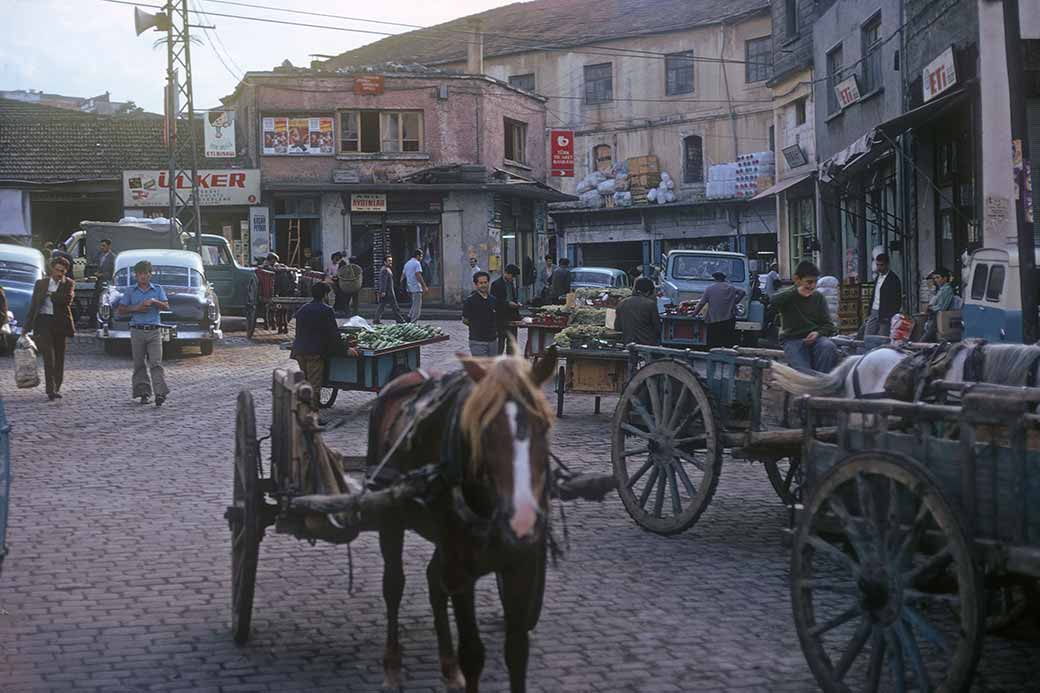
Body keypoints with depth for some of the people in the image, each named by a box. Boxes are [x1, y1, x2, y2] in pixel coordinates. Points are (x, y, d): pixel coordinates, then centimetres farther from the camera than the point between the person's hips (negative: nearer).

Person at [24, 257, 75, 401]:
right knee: (48, 355, -14)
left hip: (60, 323, 1)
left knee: (59, 357, 6)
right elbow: (33, 305, 12)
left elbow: (68, 299, -13)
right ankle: (50, 389, -19)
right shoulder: (40, 283, 10)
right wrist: (27, 326, 9)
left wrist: (51, 295, -6)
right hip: (43, 321, -1)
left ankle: (56, 388, 18)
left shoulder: (69, 284, 6)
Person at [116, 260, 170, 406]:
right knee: (139, 364, 3)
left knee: (156, 363, -10)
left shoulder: (158, 289, 9)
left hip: (154, 331, -1)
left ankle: (160, 393, -18)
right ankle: (144, 393, 10)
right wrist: (136, 308, -7)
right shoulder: (131, 291, 9)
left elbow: (166, 306, -1)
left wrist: (154, 302, -18)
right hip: (137, 331, 1)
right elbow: (121, 310, 8)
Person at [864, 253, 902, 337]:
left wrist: (889, 316, -15)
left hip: (885, 316, -8)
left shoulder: (893, 279, -9)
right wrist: (870, 313, 15)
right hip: (874, 312, 8)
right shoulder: (878, 277, 16)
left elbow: (897, 301, -10)